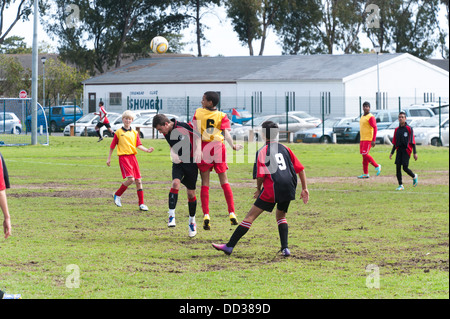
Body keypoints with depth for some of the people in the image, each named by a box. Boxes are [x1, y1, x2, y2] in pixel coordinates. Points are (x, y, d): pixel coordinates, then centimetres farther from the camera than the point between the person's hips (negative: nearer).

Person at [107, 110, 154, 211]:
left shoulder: (134, 133, 13)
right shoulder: (118, 132, 4)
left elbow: (138, 145, 6)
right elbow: (112, 146, 8)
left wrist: (147, 150, -12)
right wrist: (109, 158, 8)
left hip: (133, 156, 5)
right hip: (123, 157, -5)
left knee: (138, 180, 0)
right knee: (130, 179, -19)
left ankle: (141, 204, 5)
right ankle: (117, 195, 1)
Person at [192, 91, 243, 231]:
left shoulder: (198, 112, 0)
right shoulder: (222, 116, 0)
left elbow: (196, 132, -6)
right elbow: (226, 134, -10)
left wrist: (197, 149, -8)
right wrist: (233, 146, 3)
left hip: (204, 148, -1)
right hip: (219, 148, 1)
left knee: (205, 183, 3)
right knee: (224, 181, 11)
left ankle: (206, 215, -9)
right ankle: (231, 213, 6)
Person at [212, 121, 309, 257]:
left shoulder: (262, 151, 1)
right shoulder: (285, 149, 16)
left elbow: (260, 175, -6)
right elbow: (300, 169, 15)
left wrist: (258, 190, 11)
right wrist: (304, 189, 19)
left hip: (272, 189, -5)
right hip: (289, 189, 5)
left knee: (250, 216, -2)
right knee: (280, 215, 26)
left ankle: (230, 246, -3)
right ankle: (285, 249, 11)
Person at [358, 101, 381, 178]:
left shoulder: (371, 117, -11)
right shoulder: (362, 117, 17)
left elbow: (375, 128, -15)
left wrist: (373, 140, -20)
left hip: (368, 139, -9)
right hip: (362, 139, 9)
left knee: (365, 154, -14)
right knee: (364, 155, 7)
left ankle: (377, 166, 1)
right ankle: (365, 174, 10)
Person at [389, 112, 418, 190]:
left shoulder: (409, 128, -3)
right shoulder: (397, 130, 12)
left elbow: (412, 141, -5)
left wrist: (415, 153, -8)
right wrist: (392, 153, 14)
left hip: (406, 150, -5)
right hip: (399, 150, 5)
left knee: (405, 168, -10)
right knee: (398, 167, -3)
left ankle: (414, 177, 19)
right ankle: (400, 185, 4)